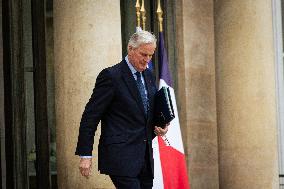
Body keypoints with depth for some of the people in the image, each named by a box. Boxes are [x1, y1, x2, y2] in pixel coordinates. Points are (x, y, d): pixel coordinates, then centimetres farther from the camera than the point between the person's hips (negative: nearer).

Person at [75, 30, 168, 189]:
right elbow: (90, 116, -9)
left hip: (145, 156, 7)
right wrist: (85, 154, -13)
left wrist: (160, 126, 5)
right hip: (121, 156, -7)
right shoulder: (111, 76, -9)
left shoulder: (149, 76, 14)